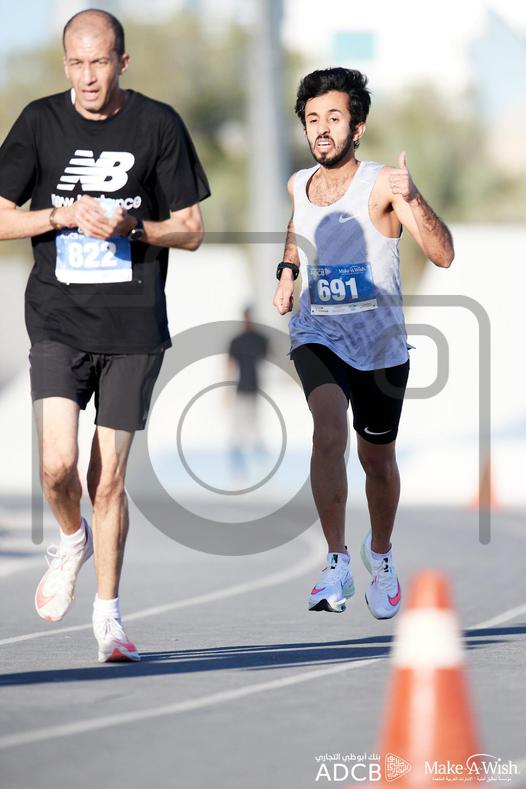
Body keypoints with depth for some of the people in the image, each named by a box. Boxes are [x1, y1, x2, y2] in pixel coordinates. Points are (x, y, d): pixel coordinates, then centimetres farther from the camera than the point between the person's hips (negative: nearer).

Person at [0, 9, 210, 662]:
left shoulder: (157, 125, 2)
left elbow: (190, 230, 5)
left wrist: (131, 227, -13)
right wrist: (66, 215, -10)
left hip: (134, 326, 0)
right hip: (58, 320, 0)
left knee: (108, 477, 1)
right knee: (58, 464, -15)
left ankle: (108, 614, 15)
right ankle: (72, 540, 18)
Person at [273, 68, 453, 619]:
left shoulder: (382, 185, -16)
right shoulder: (298, 186, 0)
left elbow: (442, 256, -29)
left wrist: (411, 201, -44)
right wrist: (287, 271, 9)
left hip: (380, 344, -1)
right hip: (317, 336, 1)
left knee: (377, 456, 14)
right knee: (329, 432, -26)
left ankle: (380, 554, 43)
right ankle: (337, 563, -19)